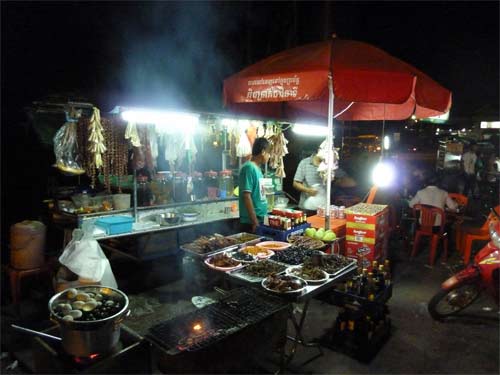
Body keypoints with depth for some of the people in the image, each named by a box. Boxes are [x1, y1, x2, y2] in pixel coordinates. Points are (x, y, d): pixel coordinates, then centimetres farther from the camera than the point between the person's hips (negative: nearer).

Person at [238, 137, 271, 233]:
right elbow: (246, 196, -21)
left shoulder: (257, 168, 11)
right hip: (251, 222, -9)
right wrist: (255, 221, -21)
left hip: (261, 219, 9)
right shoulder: (249, 168, -16)